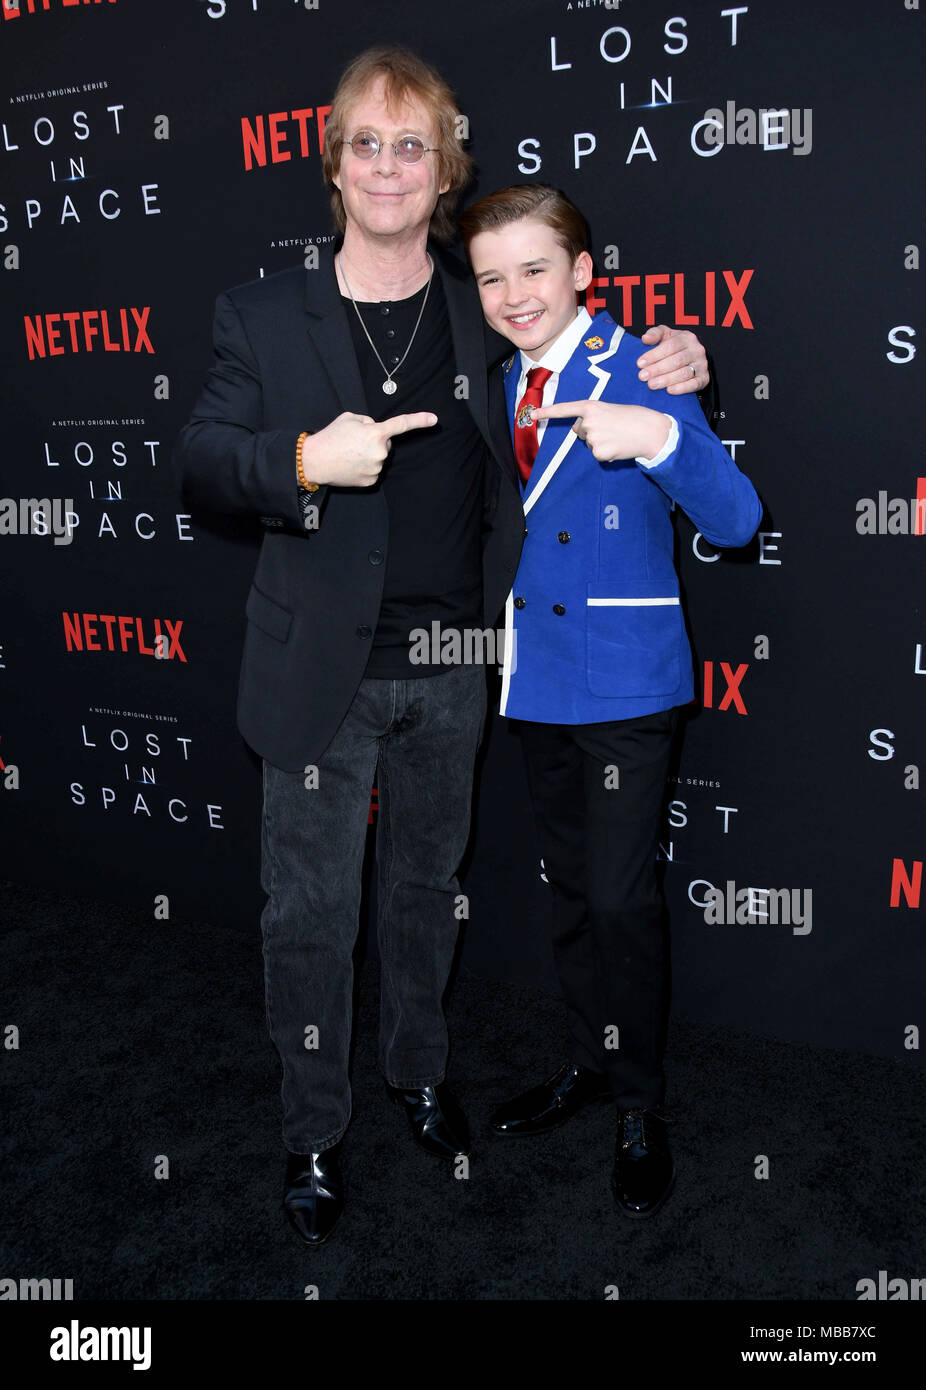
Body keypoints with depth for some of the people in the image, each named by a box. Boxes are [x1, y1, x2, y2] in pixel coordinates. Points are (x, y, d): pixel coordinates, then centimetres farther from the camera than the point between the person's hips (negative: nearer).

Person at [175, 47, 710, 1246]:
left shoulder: (487, 315, 4)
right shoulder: (263, 316, -1)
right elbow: (200, 463, -5)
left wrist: (676, 372, -6)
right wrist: (304, 462, -24)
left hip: (453, 665, 2)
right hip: (323, 669, -2)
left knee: (426, 885, 18)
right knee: (309, 908, 6)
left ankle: (417, 1068, 41)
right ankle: (312, 1132, 26)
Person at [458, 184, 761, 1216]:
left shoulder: (640, 371, -11)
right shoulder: (503, 386, 8)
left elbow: (735, 520, -21)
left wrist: (657, 435, -37)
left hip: (623, 677, -6)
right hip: (537, 676, 6)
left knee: (622, 898, -3)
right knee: (570, 889, 17)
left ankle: (641, 1107, 18)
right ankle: (590, 1061, 36)